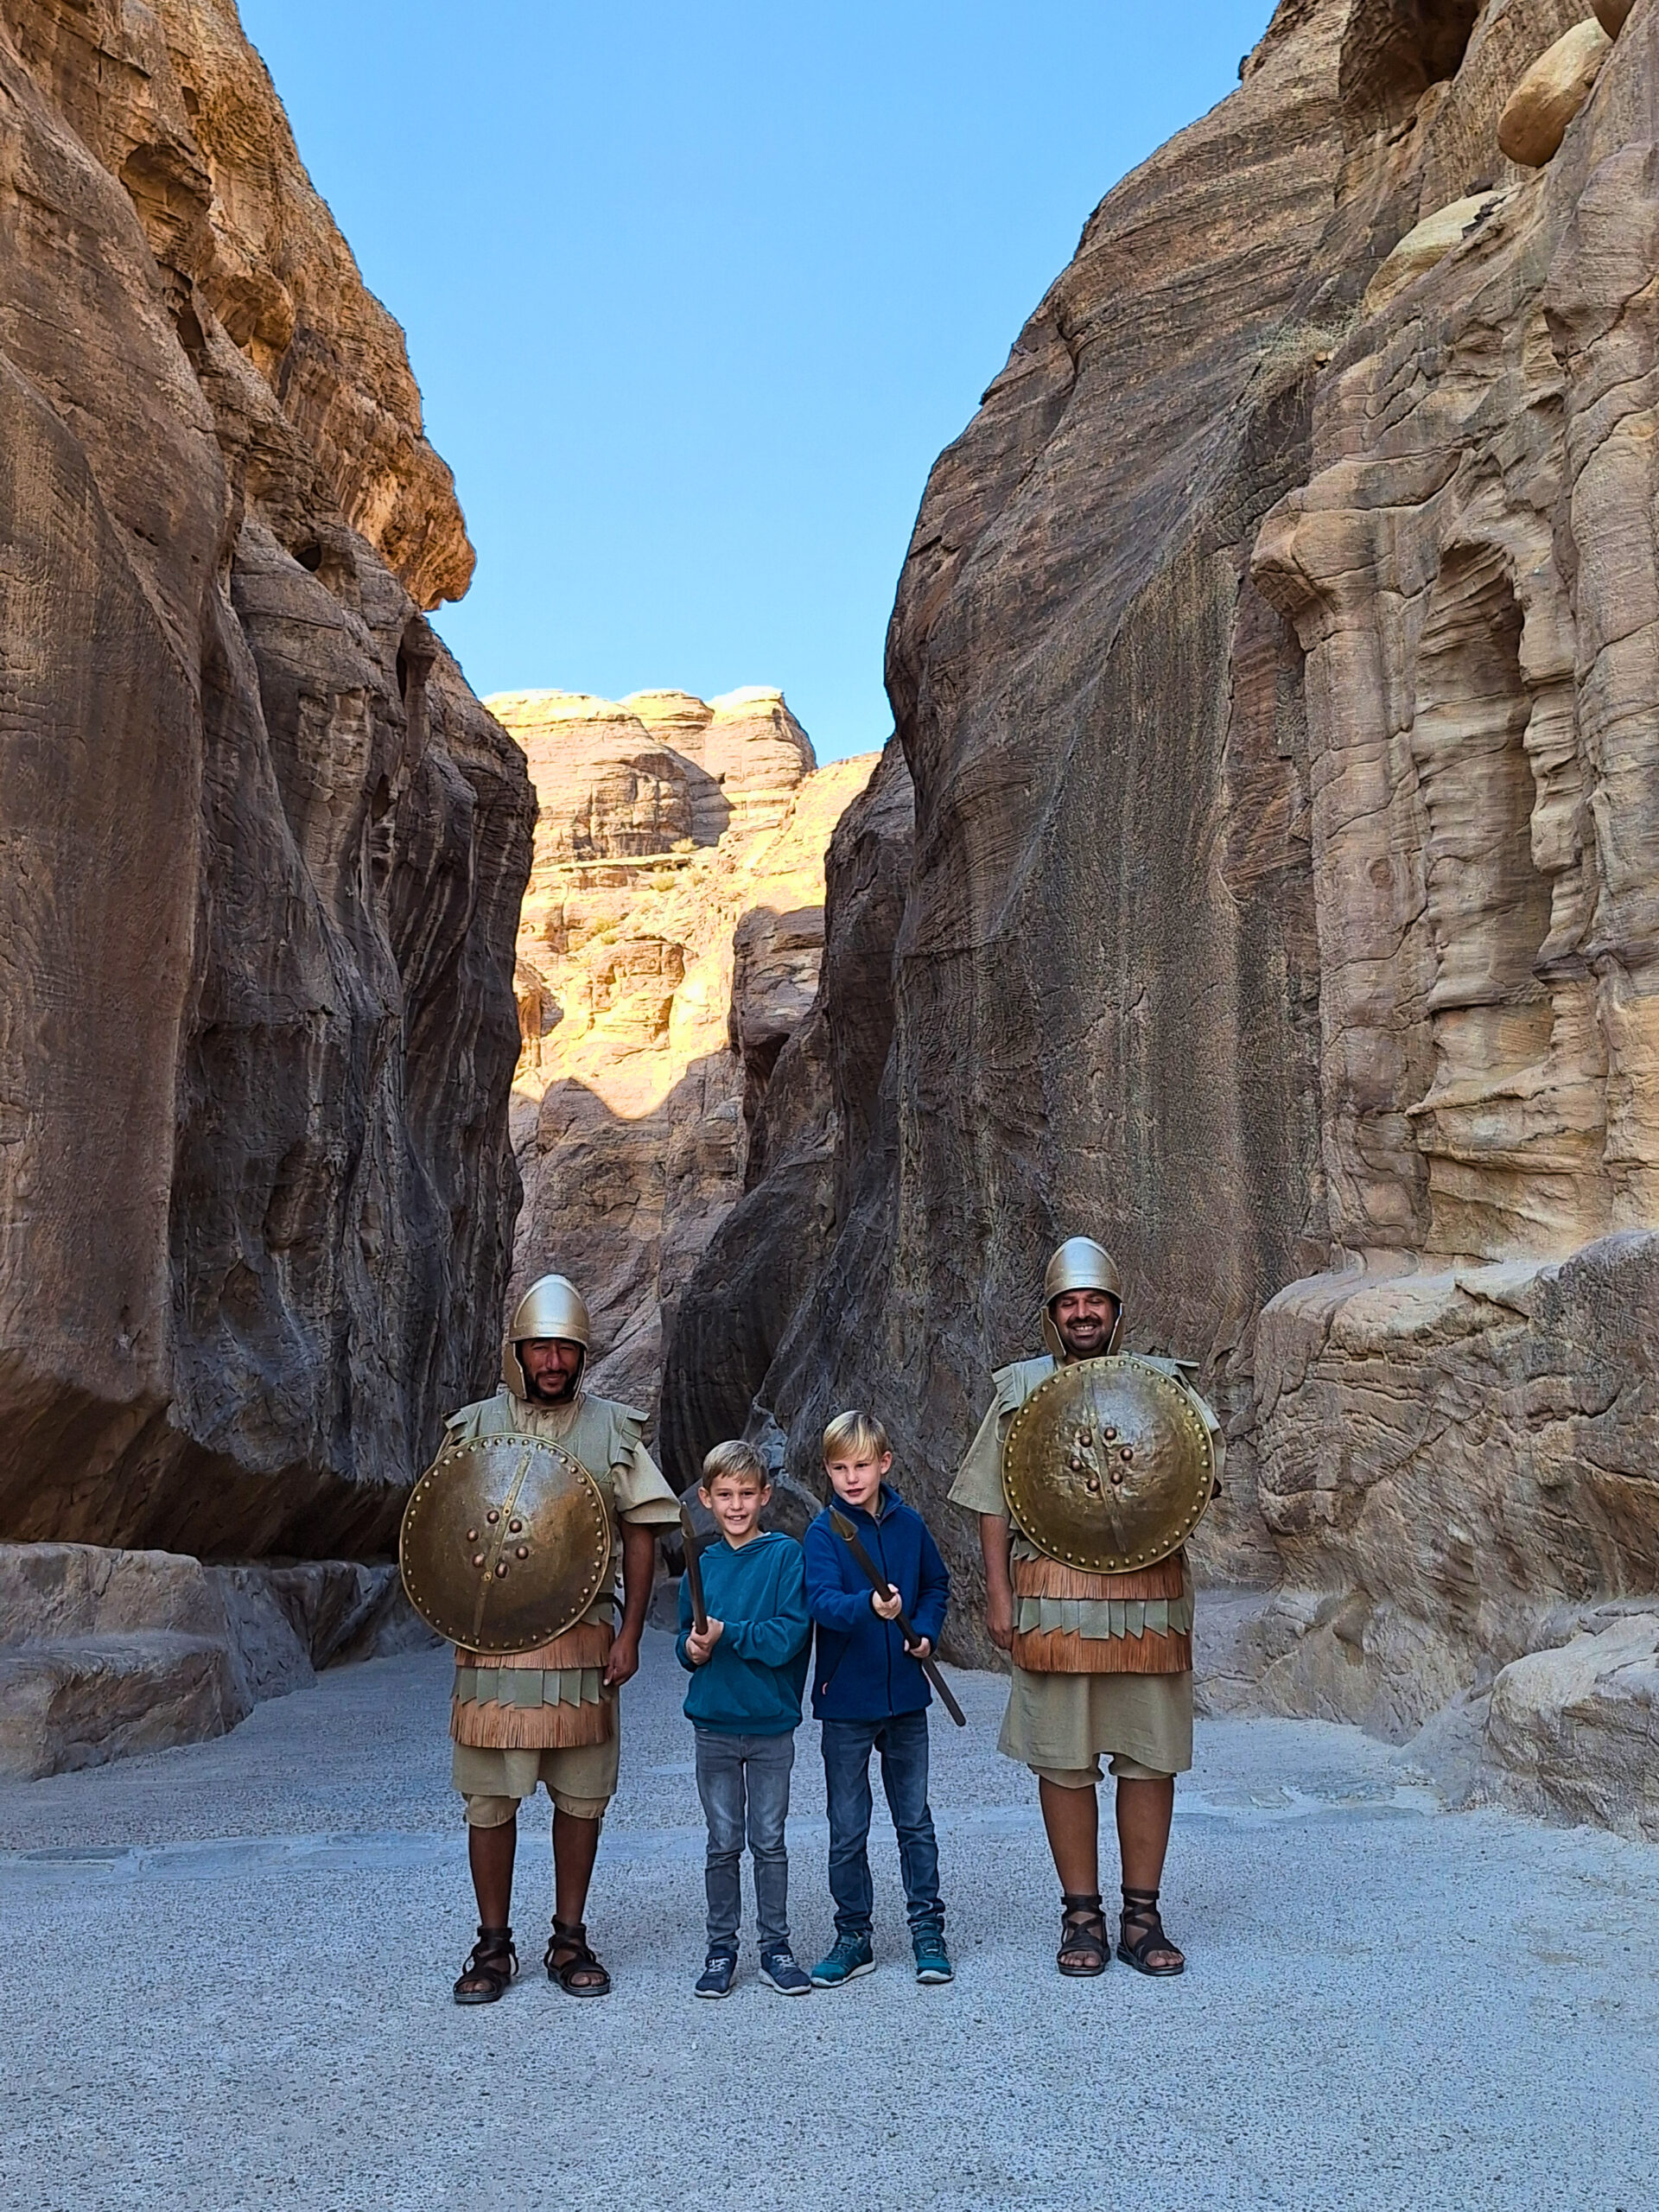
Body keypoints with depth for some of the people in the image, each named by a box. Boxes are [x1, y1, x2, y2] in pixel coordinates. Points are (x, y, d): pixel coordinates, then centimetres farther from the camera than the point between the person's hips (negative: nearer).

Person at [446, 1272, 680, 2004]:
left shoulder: (613, 1430, 4)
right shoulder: (474, 1426, 5)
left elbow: (640, 1534, 4)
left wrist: (629, 1634, -2)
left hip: (584, 1639, 0)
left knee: (581, 1795, 7)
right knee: (489, 1797, 4)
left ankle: (569, 1941, 22)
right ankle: (493, 1945, 20)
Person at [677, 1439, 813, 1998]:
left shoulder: (785, 1555, -8)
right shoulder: (702, 1566, 4)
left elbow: (789, 1635, -16)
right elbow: (687, 1640, 9)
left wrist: (726, 1633, -20)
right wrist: (692, 1648, -13)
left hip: (770, 1725, -2)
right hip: (714, 1725, 2)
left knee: (769, 1842, 8)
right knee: (723, 1844, 11)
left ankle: (775, 1946, 21)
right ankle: (721, 1948, 22)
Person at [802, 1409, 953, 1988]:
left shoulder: (908, 1524, 1)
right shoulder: (823, 1533, -10)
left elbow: (936, 1586, 14)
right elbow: (821, 1600, -25)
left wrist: (925, 1631, -3)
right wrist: (870, 1606, -43)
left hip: (905, 1696, 2)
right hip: (846, 1700, -2)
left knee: (915, 1819, 12)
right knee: (847, 1829, 8)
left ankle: (927, 1928, 24)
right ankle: (853, 1937, 22)